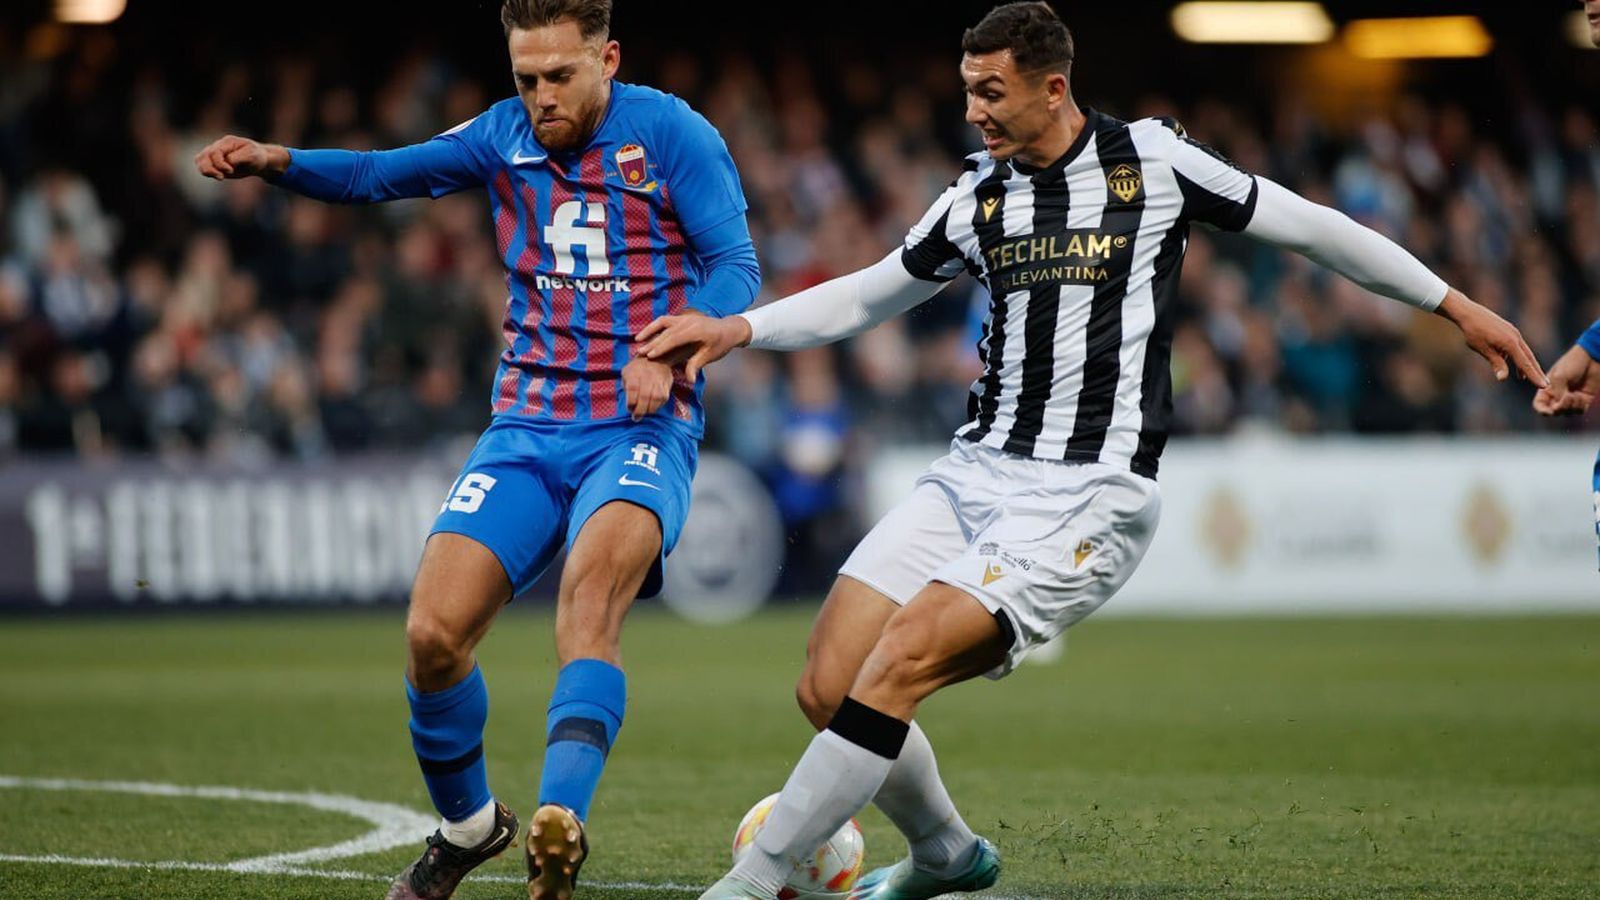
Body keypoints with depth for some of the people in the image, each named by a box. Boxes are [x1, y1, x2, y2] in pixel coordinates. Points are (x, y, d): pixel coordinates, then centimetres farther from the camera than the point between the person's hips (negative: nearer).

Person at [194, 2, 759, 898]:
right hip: (528, 429, 4)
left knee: (591, 594, -33)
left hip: (642, 429, -4)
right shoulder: (505, 136, 10)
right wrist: (275, 162, -13)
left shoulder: (671, 133, -3)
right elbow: (384, 174, 5)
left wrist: (668, 351, -24)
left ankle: (560, 822, -46)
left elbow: (736, 266, -6)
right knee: (434, 632, -9)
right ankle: (467, 825, 16)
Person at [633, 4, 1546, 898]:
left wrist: (1455, 303, 12)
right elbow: (870, 294, 24)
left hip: (1087, 496, -6)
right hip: (975, 475, 6)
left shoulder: (1152, 160, -3)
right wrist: (738, 328, 11)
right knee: (829, 686, -4)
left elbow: (1305, 225, 7)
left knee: (898, 666, -22)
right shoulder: (979, 196, 10)